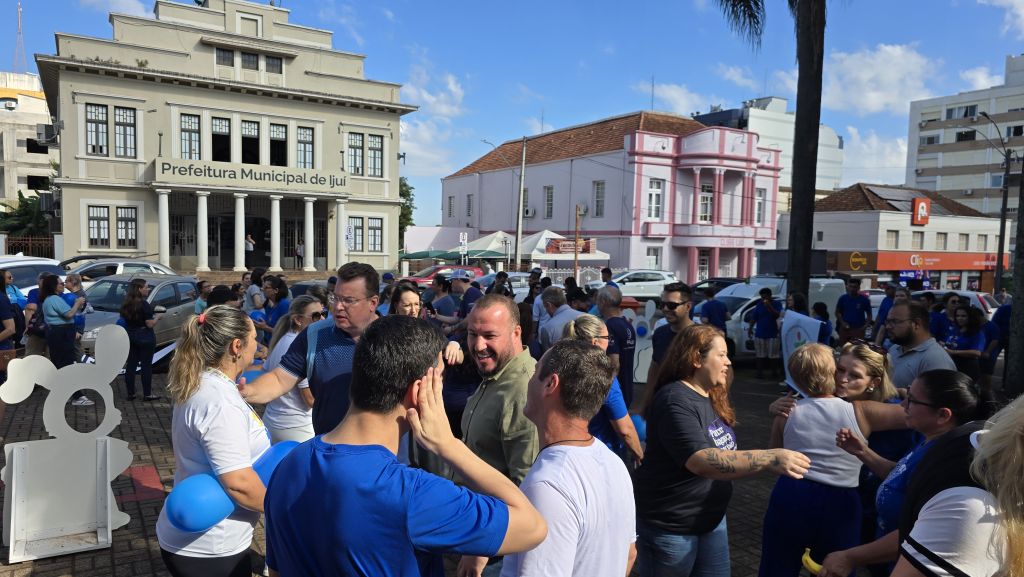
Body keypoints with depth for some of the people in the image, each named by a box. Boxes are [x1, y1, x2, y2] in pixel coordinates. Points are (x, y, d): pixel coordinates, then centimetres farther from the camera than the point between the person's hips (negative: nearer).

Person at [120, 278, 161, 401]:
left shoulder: (126, 304, 6)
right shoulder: (144, 304, -16)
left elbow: (124, 320, 11)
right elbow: (150, 324, -16)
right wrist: (157, 318, 1)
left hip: (130, 336, 7)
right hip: (145, 337, -7)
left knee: (131, 365, 10)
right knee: (146, 365, 1)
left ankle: (130, 393, 16)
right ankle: (147, 394, 7)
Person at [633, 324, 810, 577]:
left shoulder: (712, 397, 4)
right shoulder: (675, 400, -23)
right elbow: (702, 462, -35)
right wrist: (770, 458, -39)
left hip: (712, 519, 8)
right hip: (669, 526, -8)